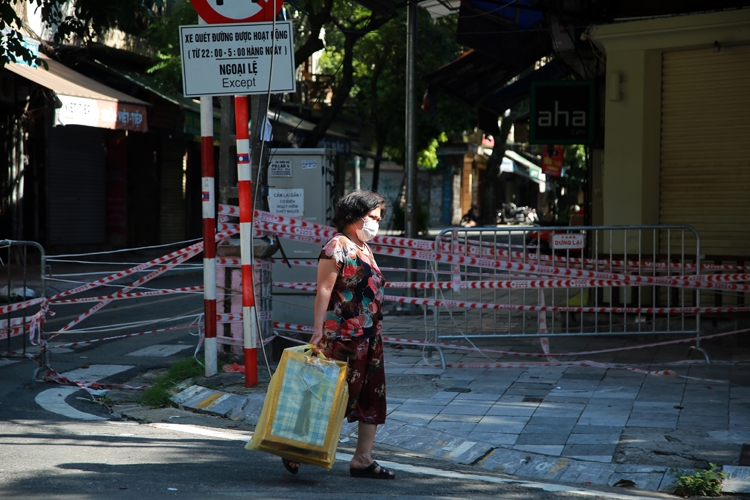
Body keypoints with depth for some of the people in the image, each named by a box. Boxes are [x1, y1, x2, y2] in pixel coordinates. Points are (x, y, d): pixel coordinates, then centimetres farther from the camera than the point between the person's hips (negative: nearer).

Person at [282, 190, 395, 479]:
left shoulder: (365, 249, 17)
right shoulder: (337, 247, -10)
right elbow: (323, 291, -16)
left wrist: (376, 331, 19)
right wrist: (318, 330, -22)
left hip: (370, 337, 9)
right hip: (342, 336, -9)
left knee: (373, 399, 8)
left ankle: (362, 460, 13)